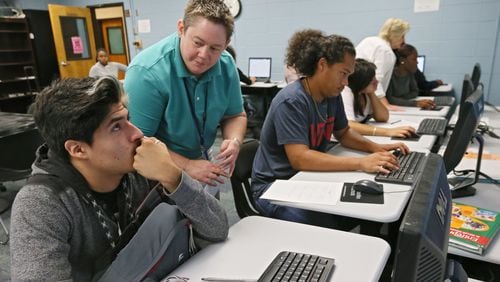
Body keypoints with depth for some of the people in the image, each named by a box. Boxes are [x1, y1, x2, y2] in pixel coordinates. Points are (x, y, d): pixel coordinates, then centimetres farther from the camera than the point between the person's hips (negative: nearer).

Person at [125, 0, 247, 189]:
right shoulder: (146, 73, -28)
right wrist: (187, 166, -28)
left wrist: (234, 141, -20)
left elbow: (234, 116, 0)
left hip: (200, 159, 4)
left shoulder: (226, 66, -11)